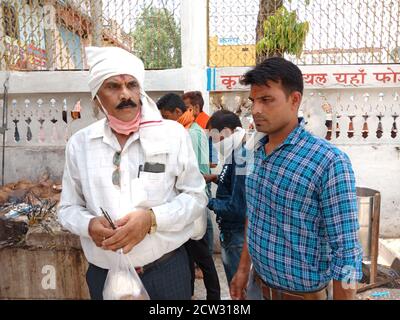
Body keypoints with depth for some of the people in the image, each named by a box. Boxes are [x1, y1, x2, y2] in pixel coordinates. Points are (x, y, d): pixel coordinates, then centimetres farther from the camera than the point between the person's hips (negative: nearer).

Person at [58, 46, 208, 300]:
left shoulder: (173, 134, -7)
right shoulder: (79, 143, -1)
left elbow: (196, 196, -4)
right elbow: (68, 208, 6)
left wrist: (152, 218, -20)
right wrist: (89, 225, -15)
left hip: (167, 269, -1)